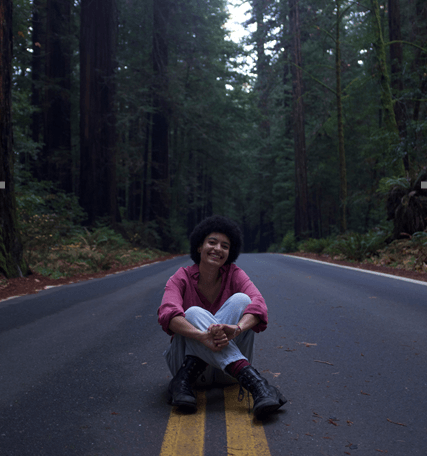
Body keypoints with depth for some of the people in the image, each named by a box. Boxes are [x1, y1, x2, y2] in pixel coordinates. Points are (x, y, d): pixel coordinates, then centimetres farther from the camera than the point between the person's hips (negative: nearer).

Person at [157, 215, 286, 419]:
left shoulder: (234, 275, -3)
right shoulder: (181, 278, -8)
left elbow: (258, 303, -24)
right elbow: (167, 313, -29)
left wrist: (236, 329, -48)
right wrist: (203, 336, -49)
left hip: (225, 369, 1)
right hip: (185, 358, -1)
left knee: (240, 299, -24)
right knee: (194, 314, -31)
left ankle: (183, 382, -31)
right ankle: (253, 381, -46)